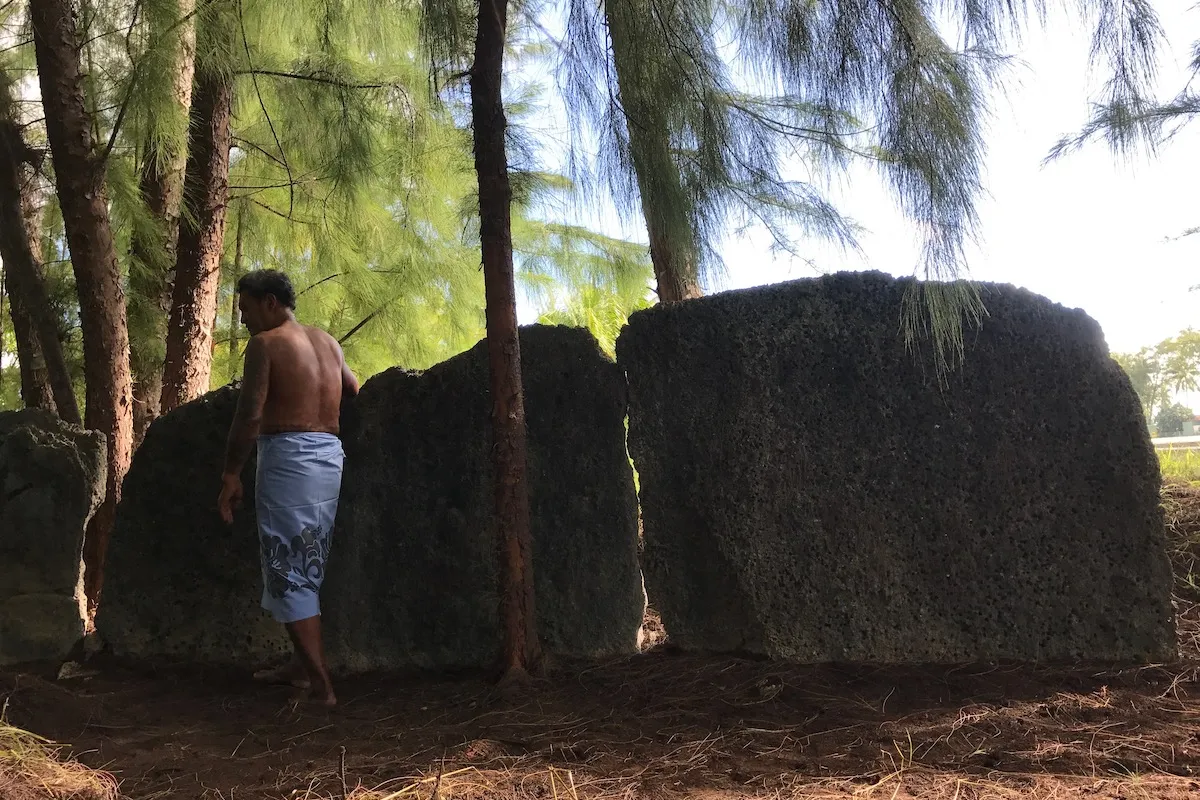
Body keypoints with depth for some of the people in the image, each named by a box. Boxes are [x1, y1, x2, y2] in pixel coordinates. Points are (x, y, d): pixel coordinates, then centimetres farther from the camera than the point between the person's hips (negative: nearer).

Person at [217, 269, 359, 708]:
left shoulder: (266, 343, -6)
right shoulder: (328, 342, 15)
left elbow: (250, 415, -13)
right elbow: (354, 392, 26)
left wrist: (230, 475, -8)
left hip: (289, 456, -7)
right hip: (330, 456, 7)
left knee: (288, 574, -3)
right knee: (309, 570, 17)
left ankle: (321, 685, -6)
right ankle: (303, 663, 25)